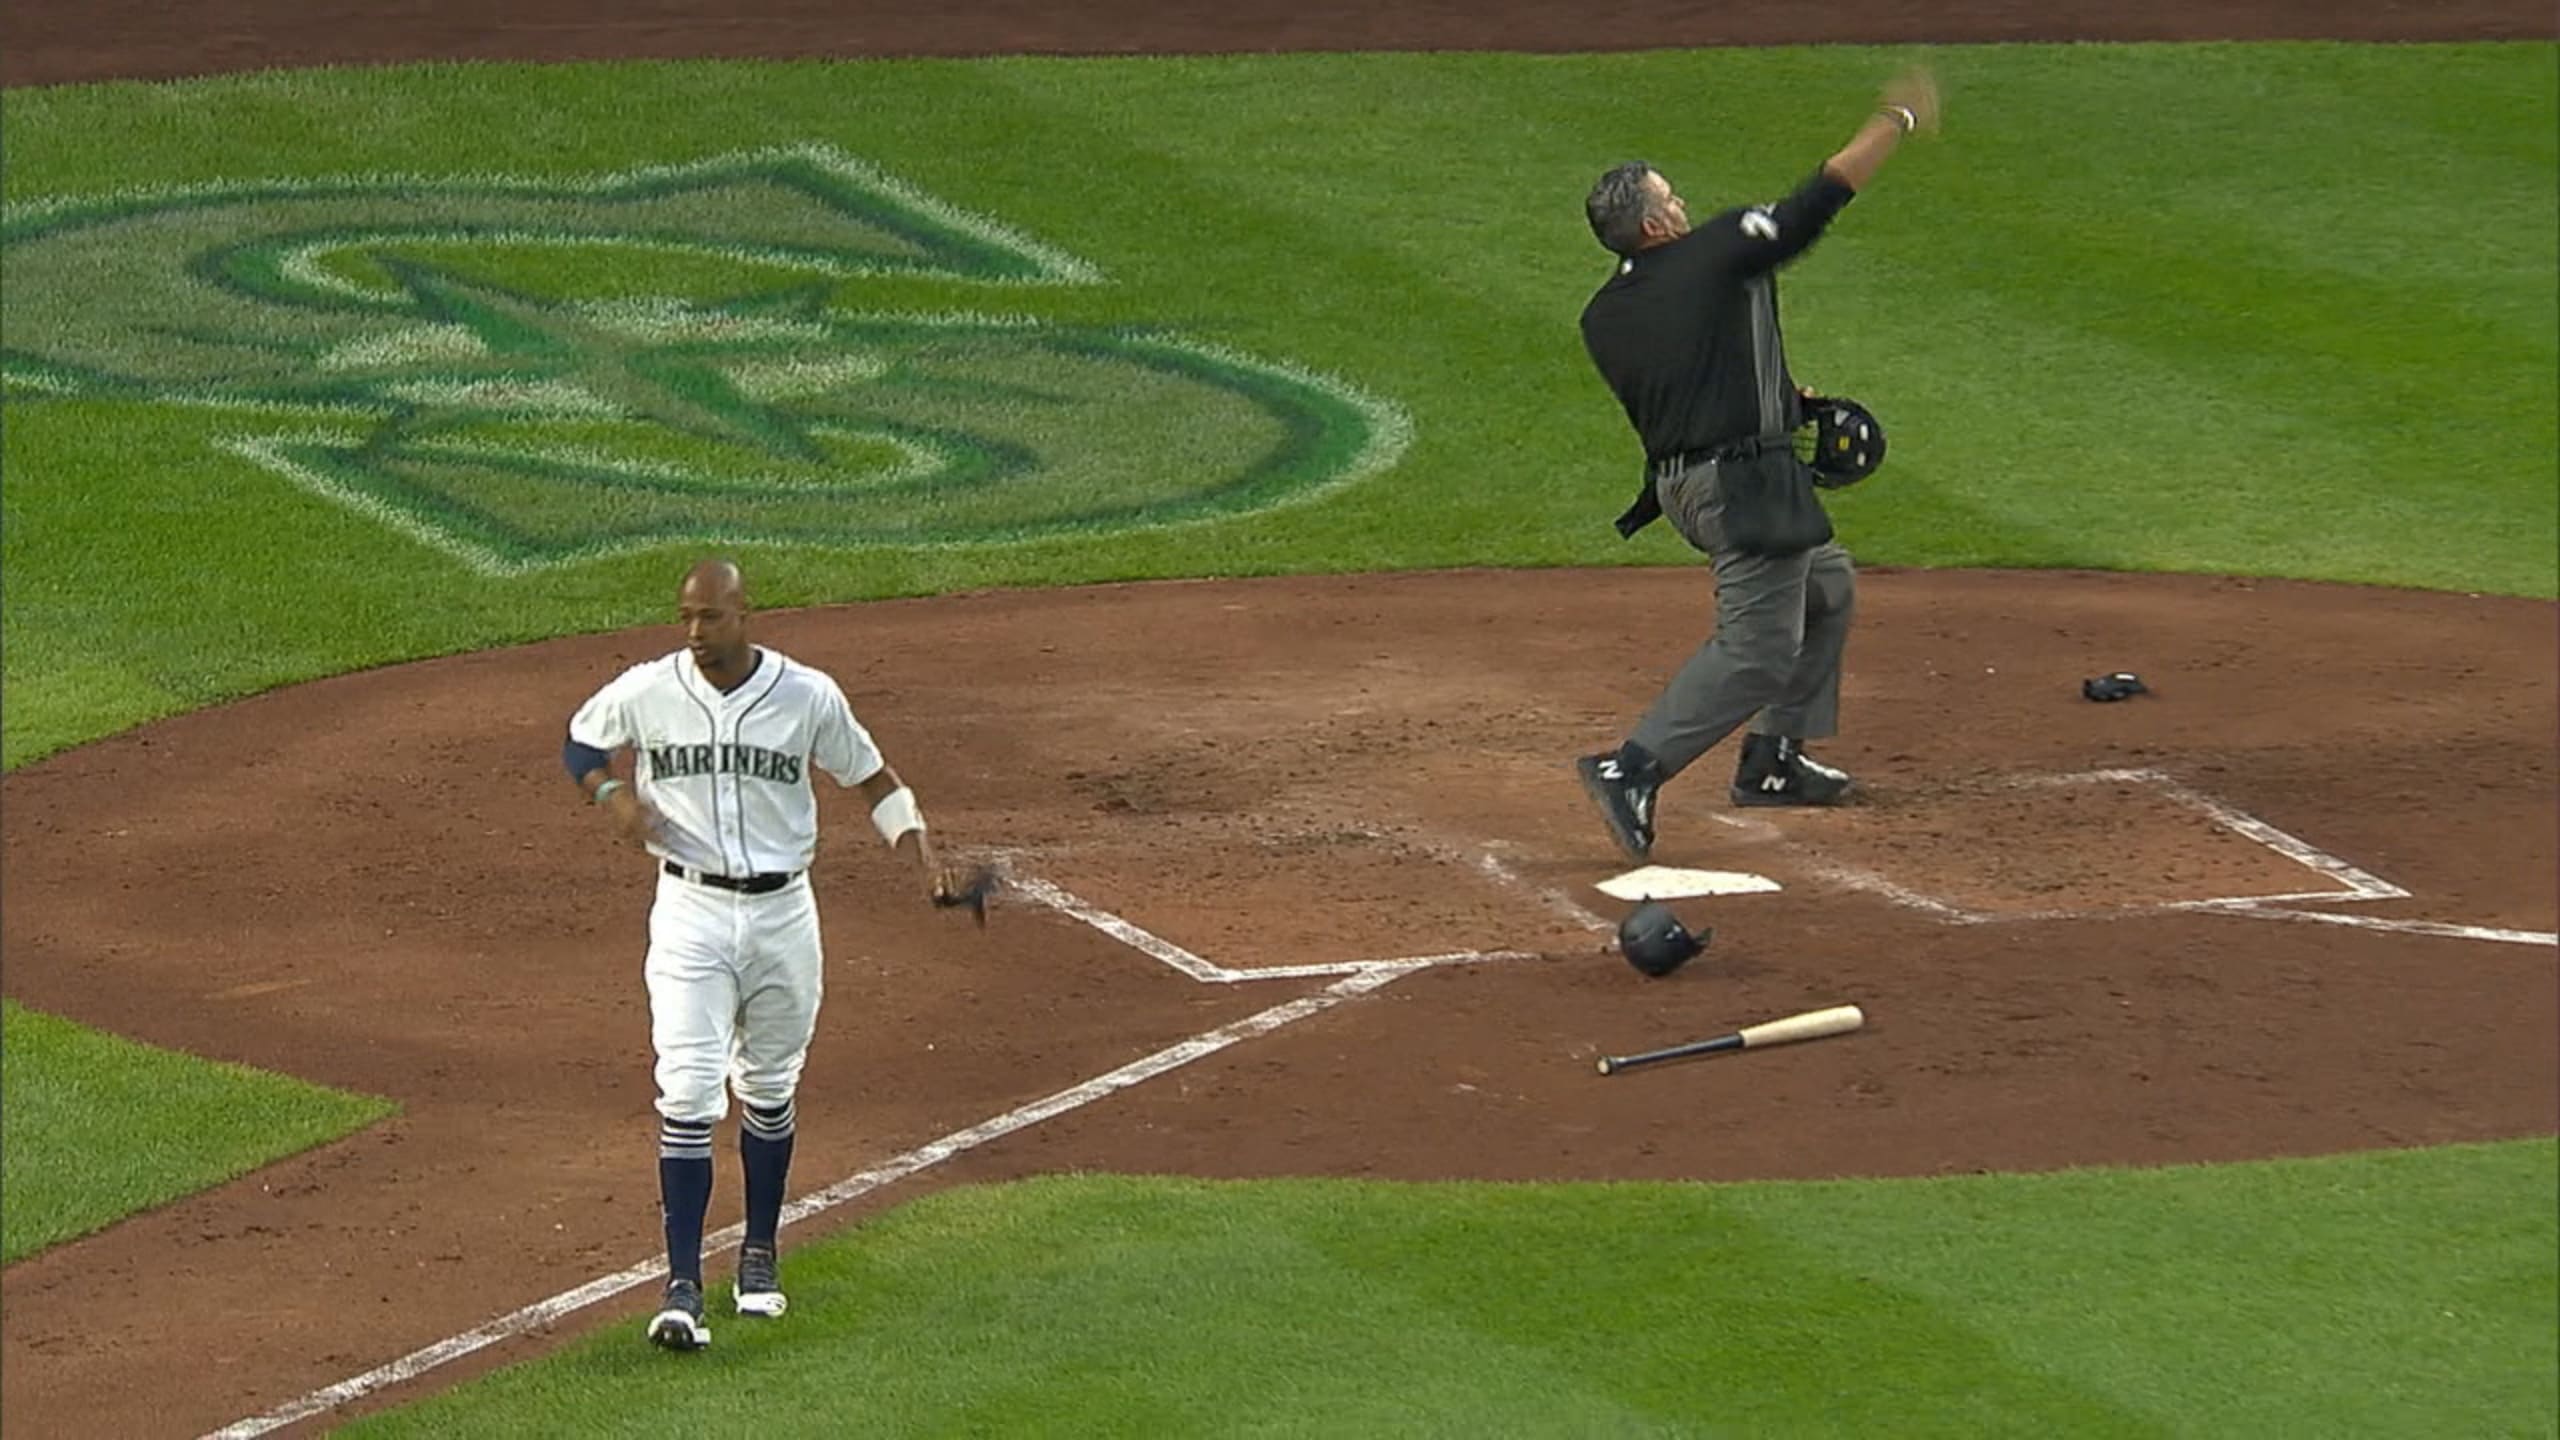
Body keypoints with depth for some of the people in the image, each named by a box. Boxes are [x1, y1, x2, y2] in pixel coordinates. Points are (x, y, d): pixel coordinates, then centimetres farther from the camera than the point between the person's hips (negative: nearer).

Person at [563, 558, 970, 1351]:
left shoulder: (808, 697, -6)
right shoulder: (644, 692, -5)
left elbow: (874, 779, 5)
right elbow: (579, 744, 13)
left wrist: (922, 853, -10)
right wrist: (611, 794, -9)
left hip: (783, 913, 1)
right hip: (690, 912, -1)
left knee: (769, 1092, 14)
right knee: (688, 1097, -11)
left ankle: (760, 1253, 33)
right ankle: (682, 1286, -13)